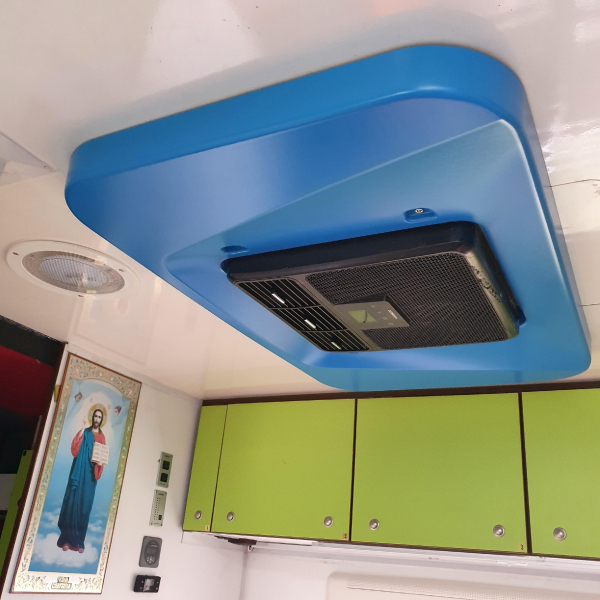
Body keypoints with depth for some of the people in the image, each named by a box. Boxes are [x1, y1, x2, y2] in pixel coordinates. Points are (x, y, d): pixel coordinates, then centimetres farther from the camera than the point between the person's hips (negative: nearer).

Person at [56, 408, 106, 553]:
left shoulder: (102, 437, 11)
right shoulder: (85, 432, 5)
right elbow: (74, 448, -9)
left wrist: (100, 462, -11)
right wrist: (82, 430, -14)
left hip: (90, 473, 2)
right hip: (79, 471, -2)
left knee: (85, 504, 3)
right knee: (73, 501, -6)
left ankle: (79, 542, 8)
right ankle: (67, 539, 2)